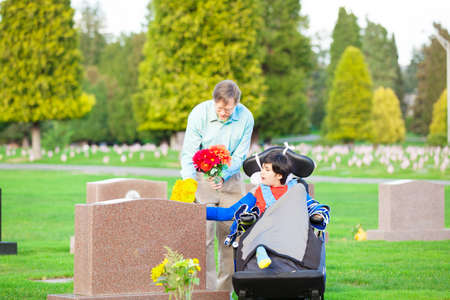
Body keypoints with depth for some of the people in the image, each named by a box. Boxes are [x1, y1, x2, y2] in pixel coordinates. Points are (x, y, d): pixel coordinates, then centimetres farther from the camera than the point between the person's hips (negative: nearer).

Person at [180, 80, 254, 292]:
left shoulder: (245, 118, -10)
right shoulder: (199, 113, -15)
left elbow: (239, 156, -5)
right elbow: (188, 153, -13)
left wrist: (223, 176, -23)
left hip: (231, 179, 2)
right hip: (202, 178, -2)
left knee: (231, 234, 2)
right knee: (204, 235, -11)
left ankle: (225, 290, 12)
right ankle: (207, 290, -8)